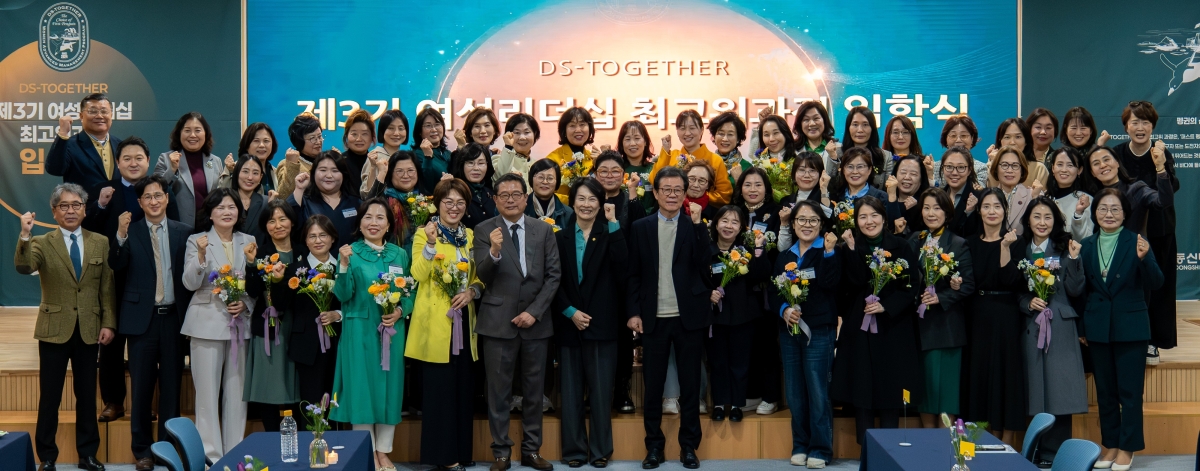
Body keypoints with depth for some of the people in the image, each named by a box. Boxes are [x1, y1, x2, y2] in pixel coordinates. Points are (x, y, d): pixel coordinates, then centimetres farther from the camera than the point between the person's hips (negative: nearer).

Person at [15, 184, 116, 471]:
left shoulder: (101, 243, 5)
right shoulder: (42, 243, 0)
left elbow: (107, 288, 5)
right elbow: (23, 268, -21)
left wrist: (108, 323, 0)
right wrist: (25, 236, -35)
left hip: (89, 331, 2)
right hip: (55, 330, -2)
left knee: (87, 395, 10)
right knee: (50, 397, 4)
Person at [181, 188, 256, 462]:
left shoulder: (248, 242, 10)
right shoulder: (197, 241, 2)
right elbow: (190, 284, -7)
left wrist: (245, 304, -5)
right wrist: (201, 256, -21)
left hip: (240, 324, 3)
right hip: (208, 324, -3)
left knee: (237, 391, 5)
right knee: (208, 393, -2)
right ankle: (211, 455, 3)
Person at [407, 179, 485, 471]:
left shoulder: (470, 236, 14)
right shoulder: (424, 233, -2)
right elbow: (419, 275, -16)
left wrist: (472, 291, -4)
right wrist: (431, 244, -29)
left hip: (463, 322, 5)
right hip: (436, 323, -5)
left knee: (463, 388, 8)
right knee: (439, 389, -4)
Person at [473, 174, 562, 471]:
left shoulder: (544, 230, 5)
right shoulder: (484, 230, -1)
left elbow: (554, 275, 2)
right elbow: (483, 276, -8)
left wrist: (535, 311, -8)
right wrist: (494, 251, -28)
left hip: (535, 321, 2)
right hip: (498, 321, -2)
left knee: (534, 390, 9)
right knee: (499, 391, 4)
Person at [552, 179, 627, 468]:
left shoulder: (609, 235, 5)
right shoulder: (560, 238, 7)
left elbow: (621, 263, -15)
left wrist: (613, 222, -15)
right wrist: (570, 312, -10)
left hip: (601, 322, -1)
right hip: (569, 322, 1)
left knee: (601, 389, 1)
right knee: (571, 390, 6)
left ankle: (600, 449, 10)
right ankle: (574, 449, 14)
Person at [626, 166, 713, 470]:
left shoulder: (694, 226, 3)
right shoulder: (641, 227, 6)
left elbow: (706, 262, -12)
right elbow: (633, 274, 6)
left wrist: (697, 222, -15)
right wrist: (634, 312, -1)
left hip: (689, 317, -1)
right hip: (654, 318, 1)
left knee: (690, 385, 6)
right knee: (653, 385, 6)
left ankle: (689, 446, 16)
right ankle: (654, 446, 17)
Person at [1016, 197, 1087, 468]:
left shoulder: (1064, 249, 3)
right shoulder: (1020, 251, 8)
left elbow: (1075, 291, -3)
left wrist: (1074, 259, -13)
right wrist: (1027, 303, -10)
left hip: (1061, 327, -2)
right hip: (1031, 327, 2)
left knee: (1059, 388, -3)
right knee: (1036, 389, 4)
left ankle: (1056, 453, 5)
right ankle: (1039, 453, 13)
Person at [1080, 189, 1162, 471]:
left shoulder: (1137, 243, -6)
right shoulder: (1087, 246, 4)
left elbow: (1155, 284, -13)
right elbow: (1081, 289, 8)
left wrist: (1144, 258, -31)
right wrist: (1081, 328, 7)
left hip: (1131, 328, -3)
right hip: (1098, 328, 4)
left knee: (1130, 391, 2)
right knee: (1105, 391, 11)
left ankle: (1127, 448, 12)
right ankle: (1110, 445, 21)